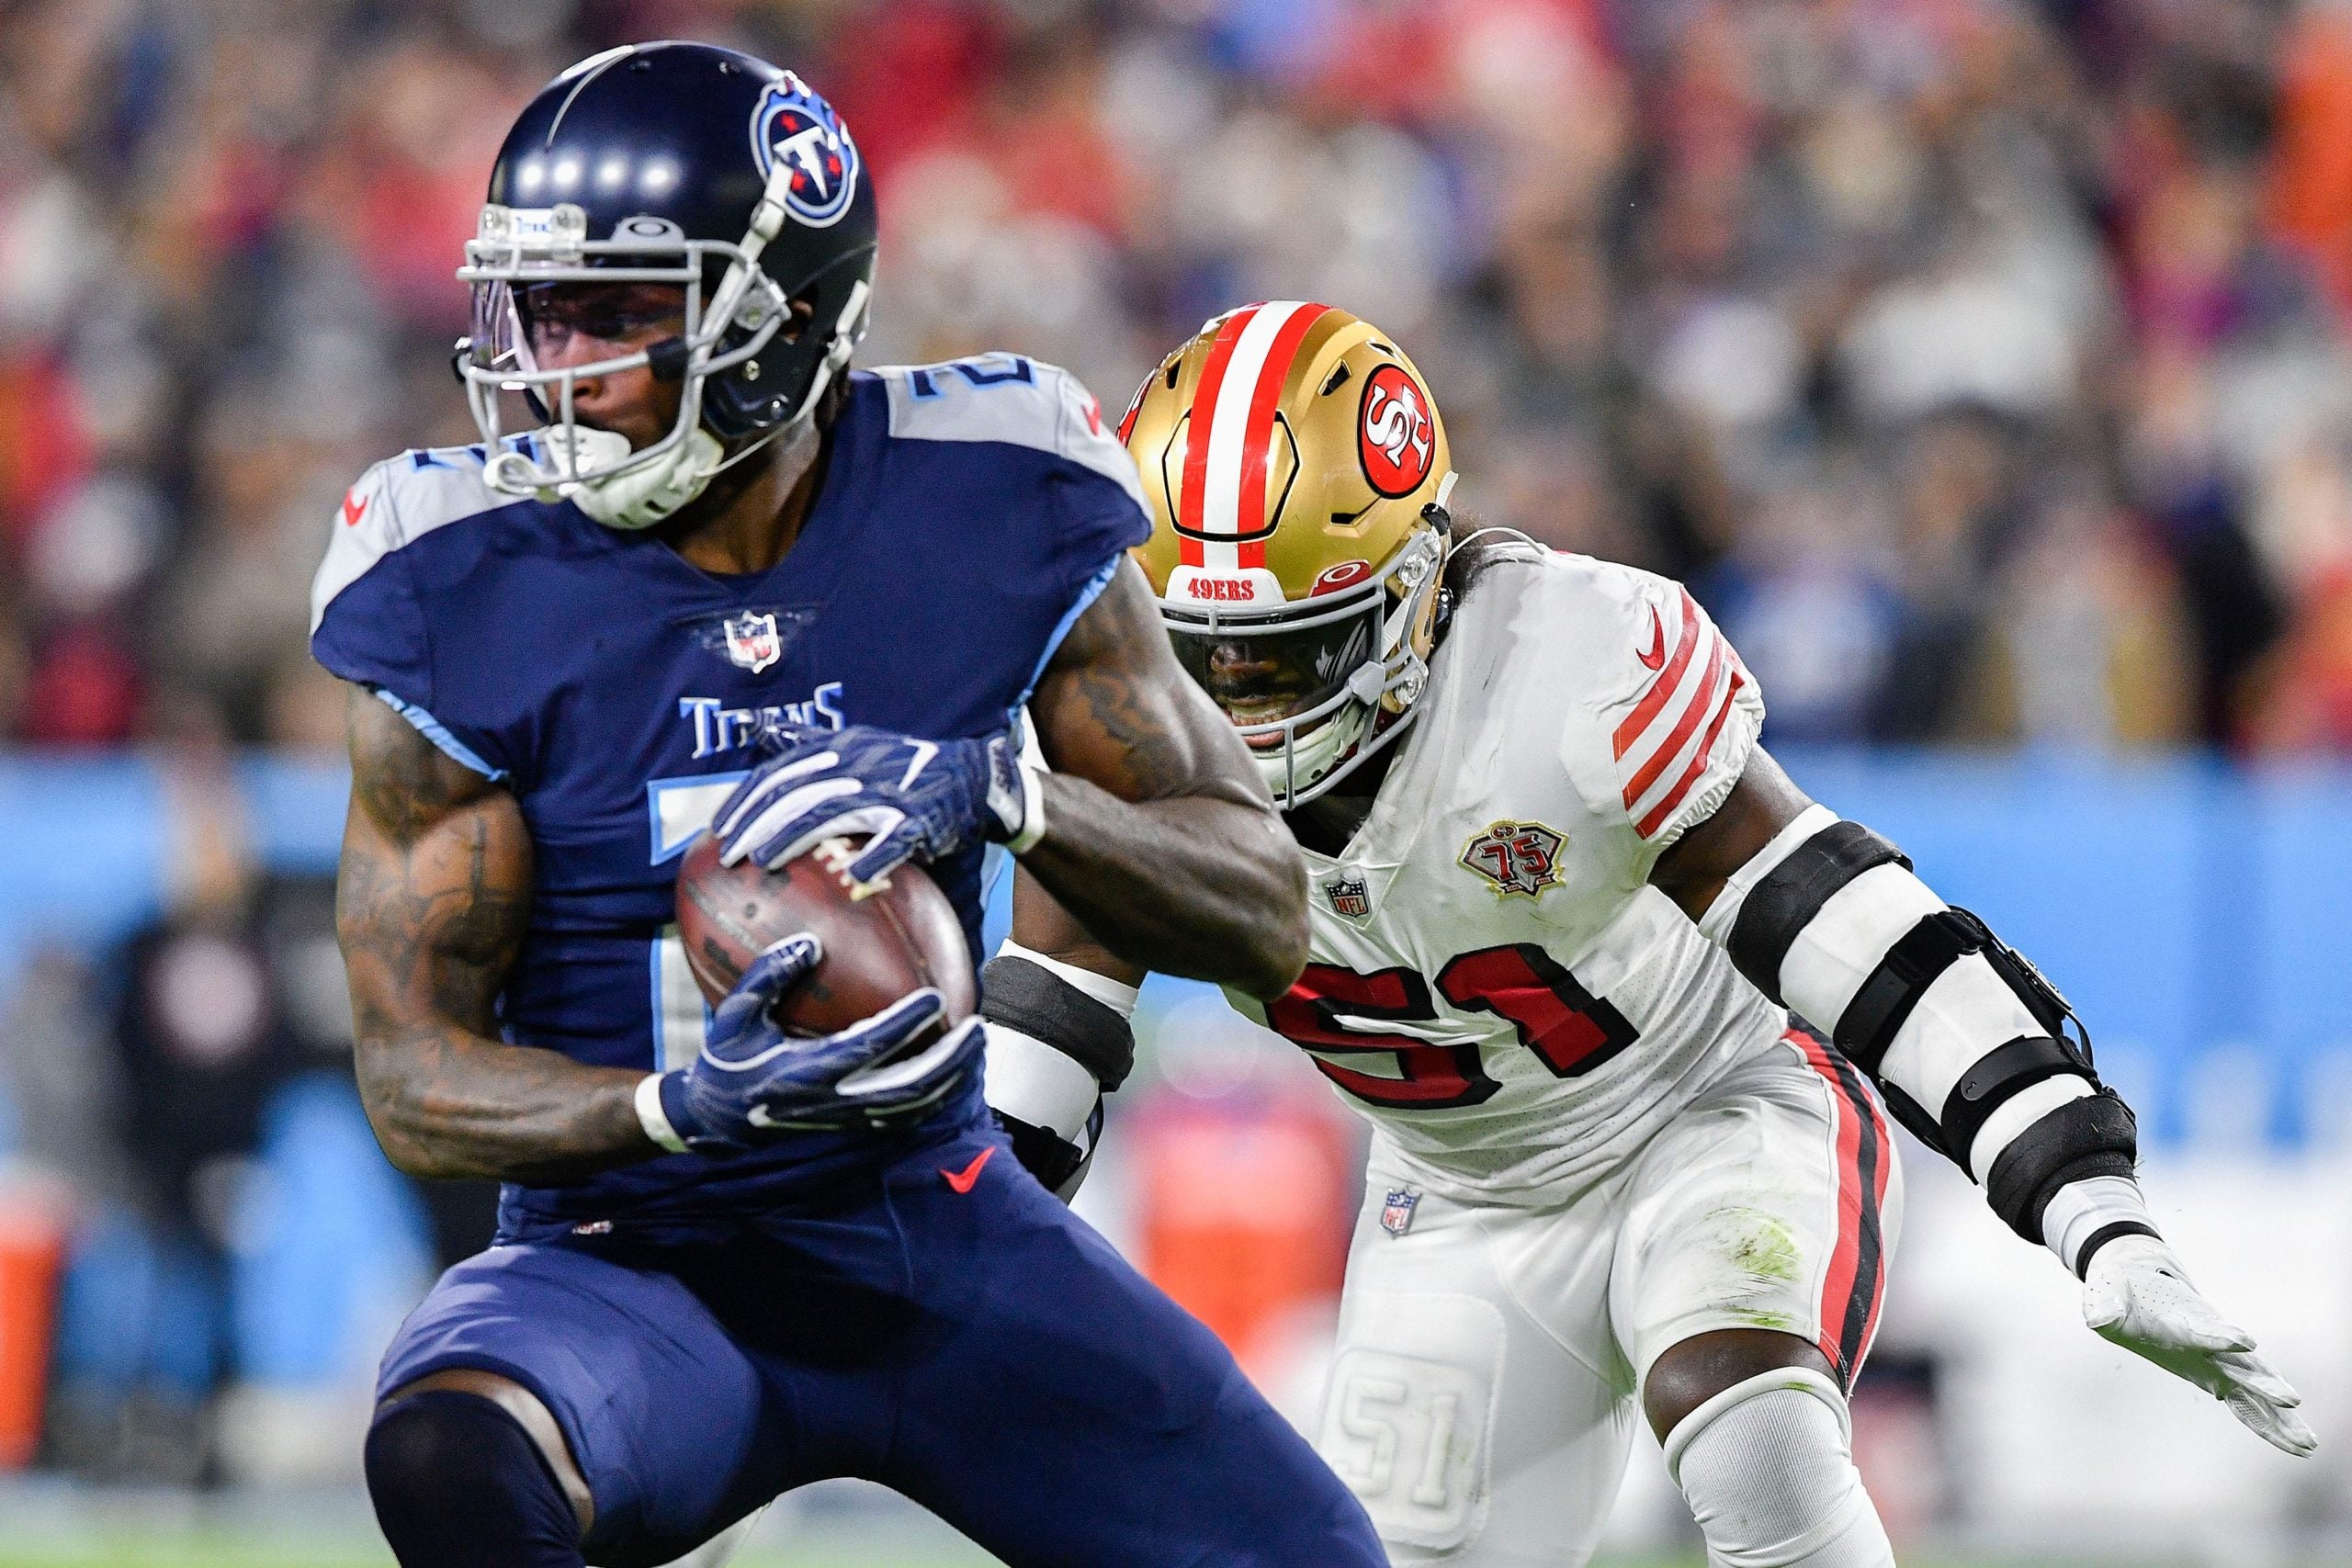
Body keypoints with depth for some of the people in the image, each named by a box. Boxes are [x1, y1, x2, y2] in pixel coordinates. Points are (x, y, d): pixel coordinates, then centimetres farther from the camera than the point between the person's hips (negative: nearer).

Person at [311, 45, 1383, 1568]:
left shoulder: (994, 518, -8)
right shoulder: (473, 599, -12)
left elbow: (1266, 914, -6)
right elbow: (414, 1072, -10)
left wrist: (1002, 790, -26)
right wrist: (683, 1106, -31)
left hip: (934, 1222, 3)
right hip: (633, 1258, -3)